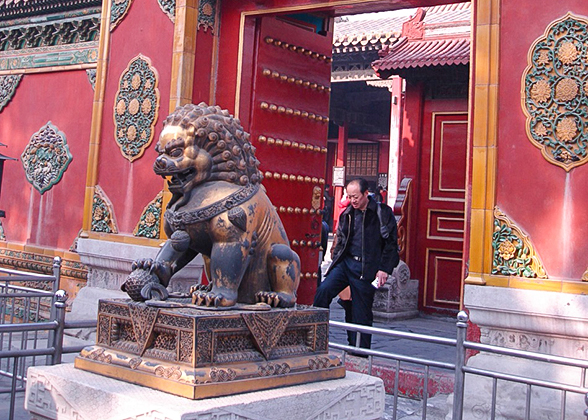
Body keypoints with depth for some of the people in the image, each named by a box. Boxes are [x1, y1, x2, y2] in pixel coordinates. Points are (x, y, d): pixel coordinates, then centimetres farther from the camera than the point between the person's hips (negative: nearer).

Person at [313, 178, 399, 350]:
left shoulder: (382, 212, -1)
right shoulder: (347, 214, 13)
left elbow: (391, 243, -2)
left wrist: (384, 269, -8)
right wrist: (335, 263, 13)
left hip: (367, 268, -4)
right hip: (345, 263, 4)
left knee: (361, 313, 1)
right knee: (323, 291, -19)